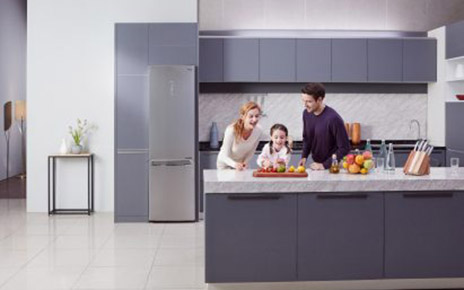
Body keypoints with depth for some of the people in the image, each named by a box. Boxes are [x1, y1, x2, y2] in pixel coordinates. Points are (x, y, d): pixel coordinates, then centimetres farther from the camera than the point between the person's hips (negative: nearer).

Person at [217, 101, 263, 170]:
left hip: (241, 164, 3)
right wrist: (234, 164, -46)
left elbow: (251, 152, -3)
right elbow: (225, 157, -27)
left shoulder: (259, 131, -22)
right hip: (225, 165, -3)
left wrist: (245, 162, -19)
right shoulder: (231, 130, -34)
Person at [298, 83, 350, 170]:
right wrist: (304, 156, -4)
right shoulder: (306, 114, -4)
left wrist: (325, 165, -21)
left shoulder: (333, 118, -24)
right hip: (316, 165, 6)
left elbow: (344, 148, -20)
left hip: (332, 166, -5)